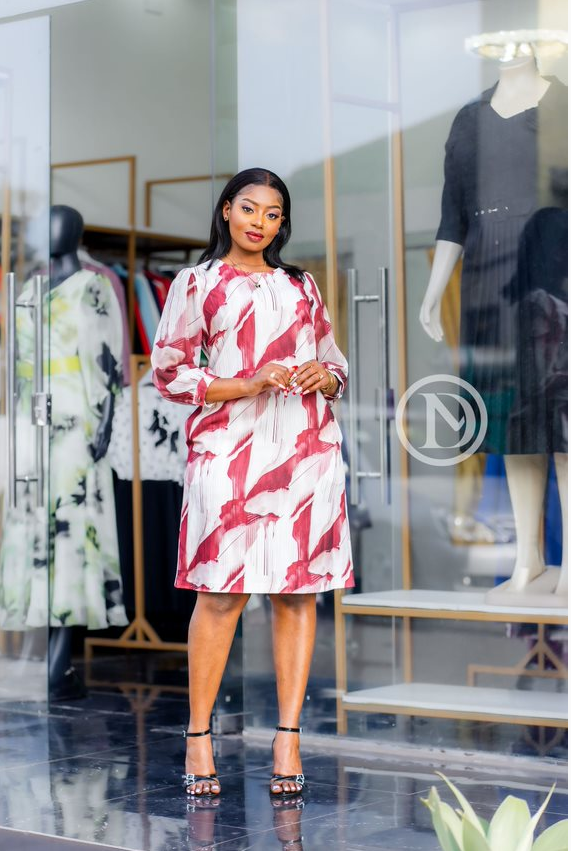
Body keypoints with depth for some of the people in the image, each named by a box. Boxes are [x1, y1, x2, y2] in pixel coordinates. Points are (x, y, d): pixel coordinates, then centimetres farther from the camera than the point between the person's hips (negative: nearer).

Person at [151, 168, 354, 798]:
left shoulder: (302, 286, 21)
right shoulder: (197, 284, 9)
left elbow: (337, 362, 24)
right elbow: (169, 372, 1)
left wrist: (326, 378, -1)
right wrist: (250, 385, -11)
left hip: (308, 446, 4)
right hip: (230, 447, -4)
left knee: (298, 593, -1)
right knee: (222, 592, -9)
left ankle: (287, 739, 3)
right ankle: (198, 737, 1)